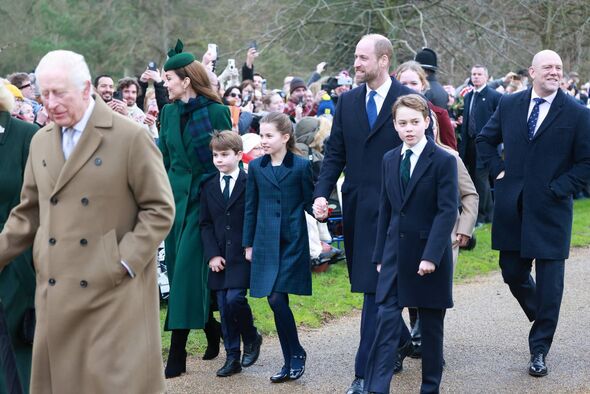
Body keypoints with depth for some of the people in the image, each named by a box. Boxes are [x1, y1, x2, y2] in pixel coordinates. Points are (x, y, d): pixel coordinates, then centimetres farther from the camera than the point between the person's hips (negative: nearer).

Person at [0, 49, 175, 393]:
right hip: (57, 295, 6)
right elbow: (29, 213, 18)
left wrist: (125, 262, -13)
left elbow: (160, 209, -6)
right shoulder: (41, 142, 12)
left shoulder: (131, 138, -6)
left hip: (114, 293, -5)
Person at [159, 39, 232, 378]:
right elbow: (163, 157, 14)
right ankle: (214, 331, 26)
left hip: (204, 197, -6)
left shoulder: (216, 112, -8)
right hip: (177, 195, 6)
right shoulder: (169, 112, 8)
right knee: (179, 269, 8)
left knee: (187, 270, -10)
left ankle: (177, 356, -8)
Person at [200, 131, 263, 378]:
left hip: (242, 255, -4)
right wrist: (212, 254, -2)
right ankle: (232, 357, 12)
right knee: (224, 306, 4)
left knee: (235, 298, -16)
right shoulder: (209, 187, 9)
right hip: (219, 257, 4)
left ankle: (251, 338, 10)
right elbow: (205, 224, 8)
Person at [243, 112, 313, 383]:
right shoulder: (256, 167, 6)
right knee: (275, 302, 4)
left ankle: (295, 354, 6)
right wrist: (248, 244, 11)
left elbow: (309, 202, 2)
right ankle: (291, 361, 15)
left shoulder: (301, 166, -4)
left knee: (277, 299, -12)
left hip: (292, 242, -4)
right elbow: (251, 208, 11)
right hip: (266, 243, 4)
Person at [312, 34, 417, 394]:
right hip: (356, 208, 6)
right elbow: (335, 153, 9)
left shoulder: (410, 101, -7)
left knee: (376, 289, -8)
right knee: (373, 287, 15)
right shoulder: (348, 102, 8)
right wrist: (322, 194, -4)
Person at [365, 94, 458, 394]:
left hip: (430, 255, -4)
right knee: (387, 319, -5)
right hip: (395, 253, 4)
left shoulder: (444, 161, -8)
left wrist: (431, 256, -20)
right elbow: (385, 209, 12)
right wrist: (380, 254, 10)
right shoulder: (389, 160, 9)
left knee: (431, 324, 8)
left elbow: (447, 211, -13)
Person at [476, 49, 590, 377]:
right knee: (512, 273, 11)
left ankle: (539, 350, 11)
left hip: (550, 210, -3)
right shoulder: (509, 104, 4)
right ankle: (542, 318, 39)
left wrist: (558, 189, -12)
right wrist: (497, 169, 5)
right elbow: (485, 140, 18)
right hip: (512, 208, 3)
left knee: (549, 283, 0)